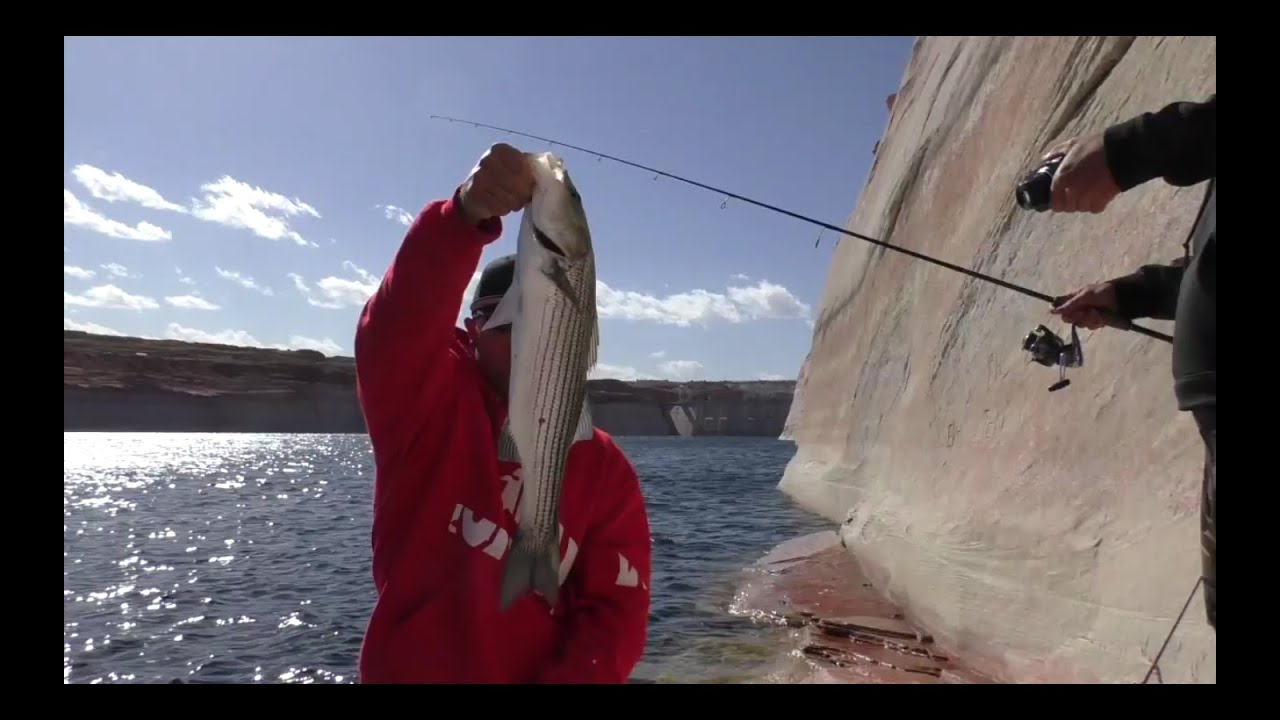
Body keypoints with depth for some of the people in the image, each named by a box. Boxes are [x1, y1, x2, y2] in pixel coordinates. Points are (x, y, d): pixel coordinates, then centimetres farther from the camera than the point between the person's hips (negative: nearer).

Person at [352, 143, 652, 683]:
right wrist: (465, 215, -45)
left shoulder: (605, 468, -3)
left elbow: (616, 612, -6)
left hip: (539, 673, 2)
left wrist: (572, 676, -22)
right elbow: (398, 323, -30)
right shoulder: (430, 411, -10)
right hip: (407, 672, -1)